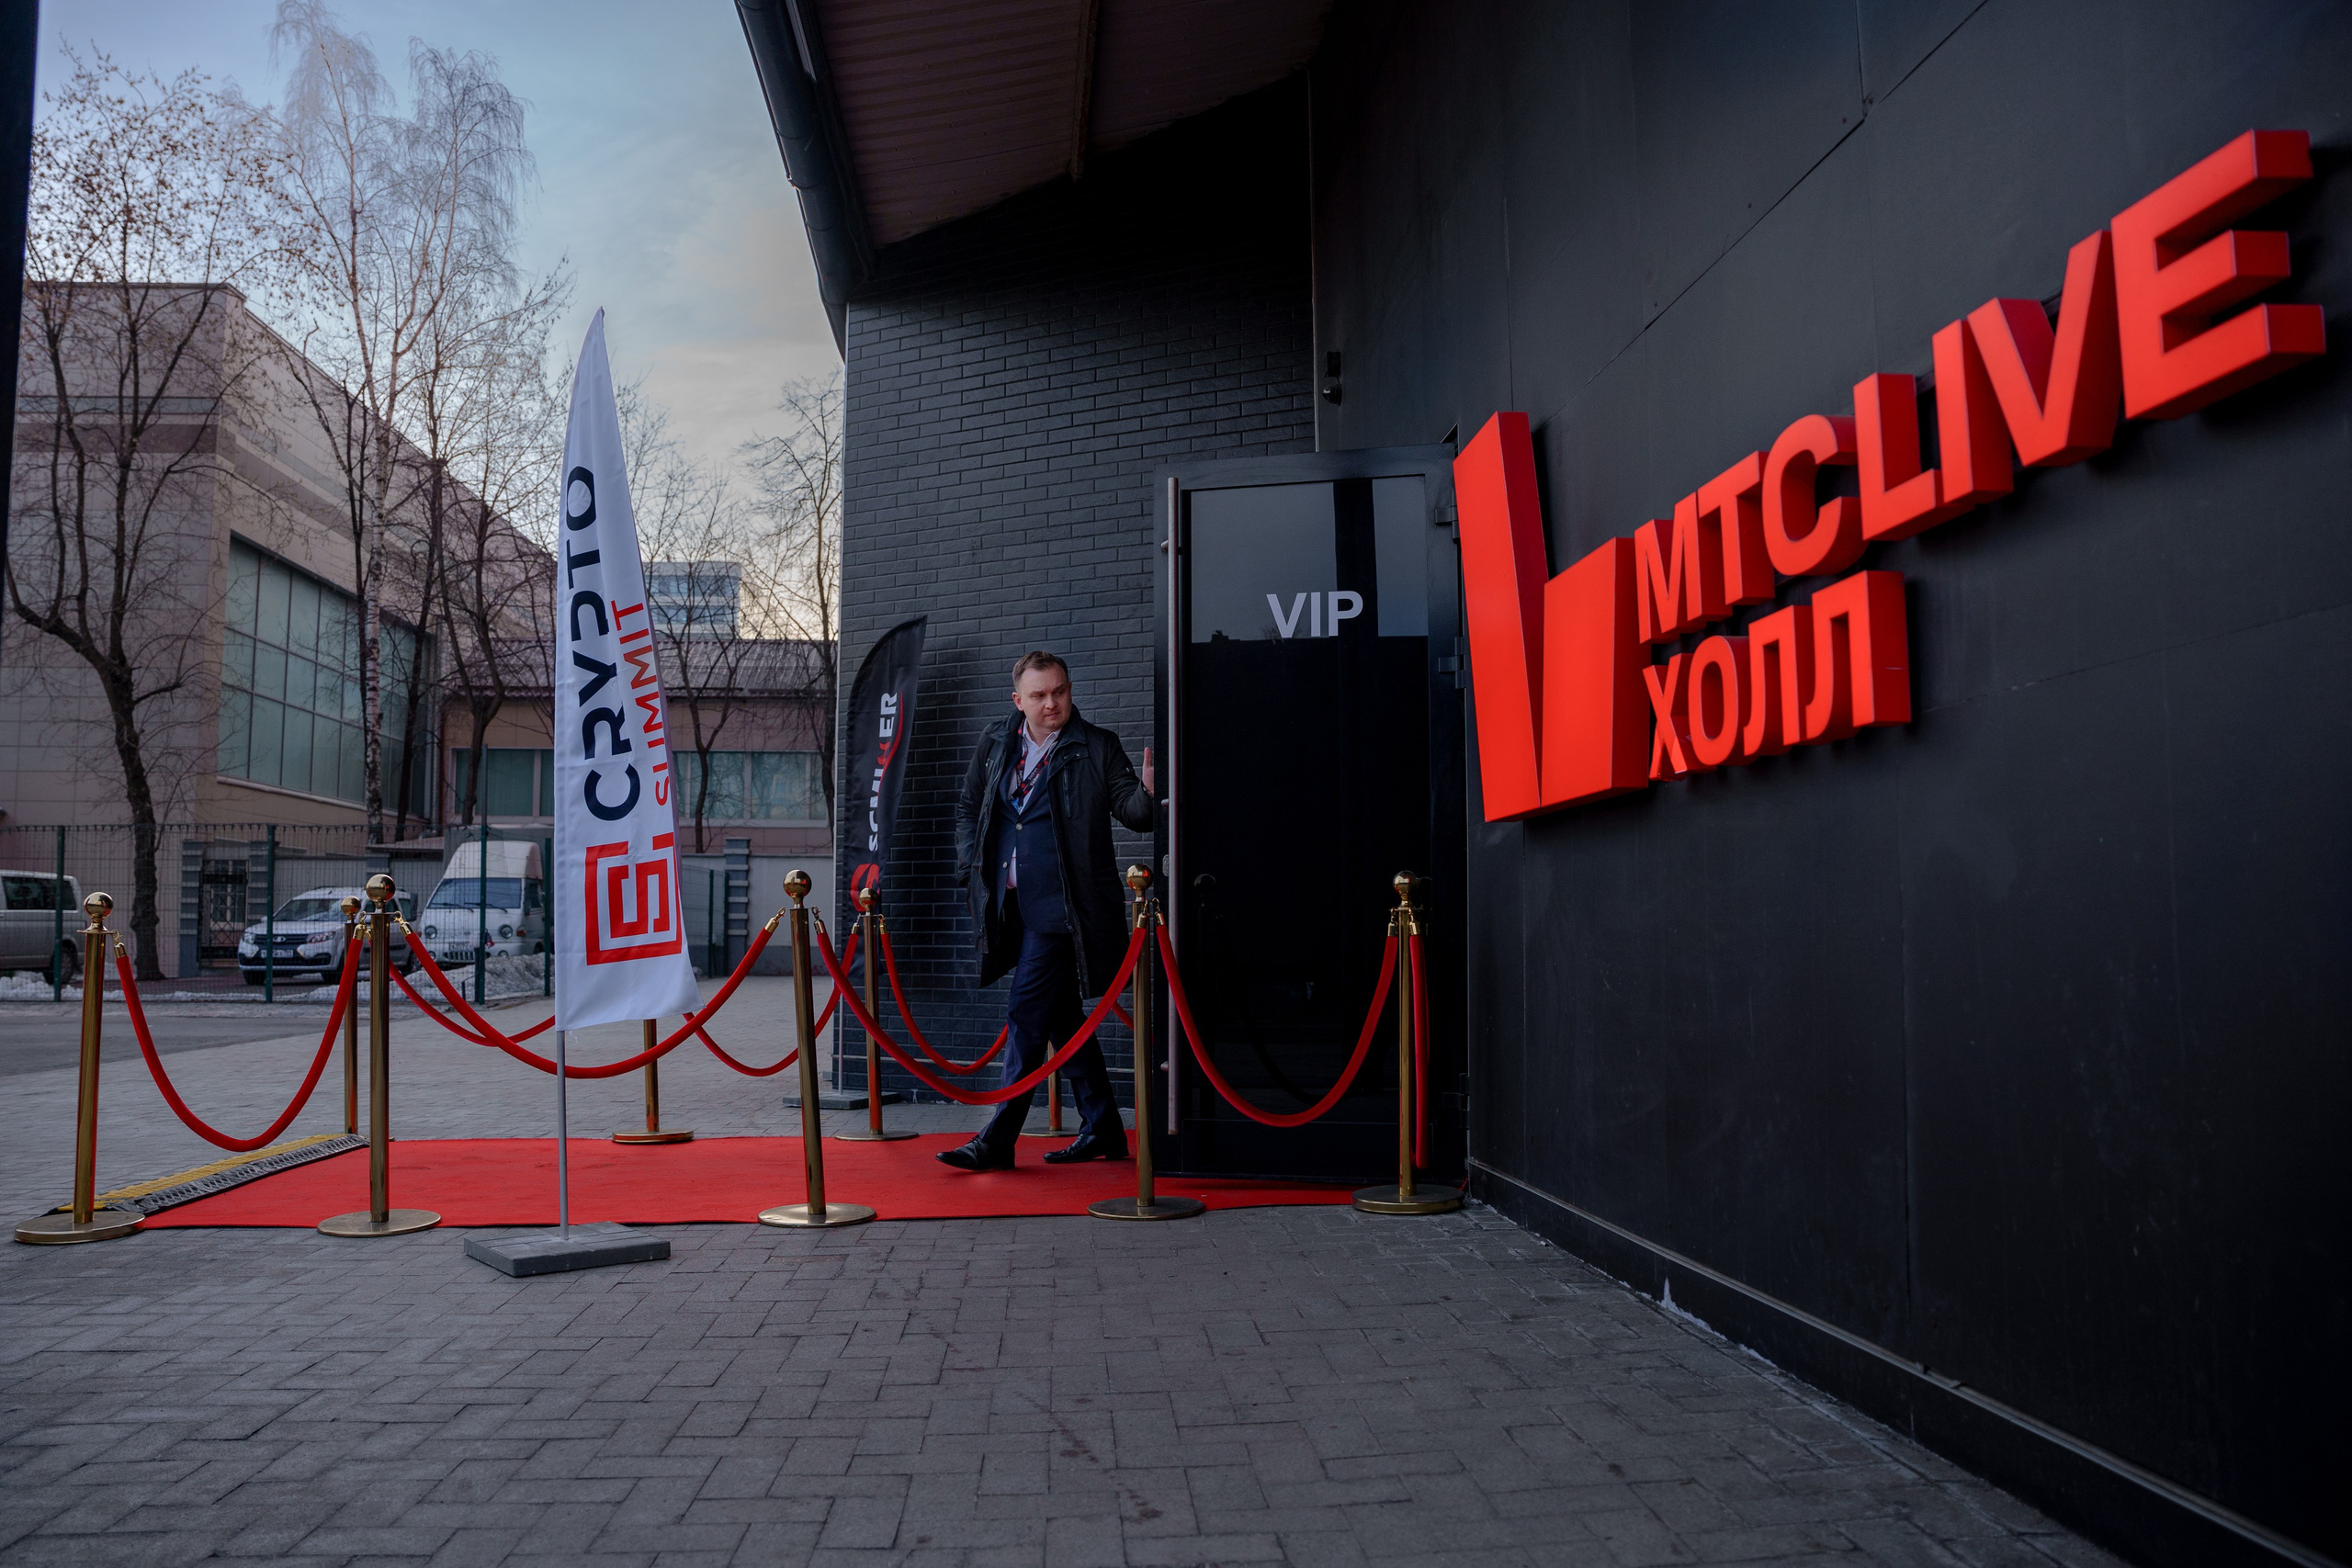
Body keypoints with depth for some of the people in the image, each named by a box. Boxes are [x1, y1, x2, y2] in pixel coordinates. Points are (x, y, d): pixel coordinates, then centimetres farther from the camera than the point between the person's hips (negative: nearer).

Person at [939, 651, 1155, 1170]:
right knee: (1062, 1015, 13)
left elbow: (1131, 809, -8)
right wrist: (972, 869, 12)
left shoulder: (1097, 748, -3)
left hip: (1059, 906, -6)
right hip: (1010, 904, 6)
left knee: (1025, 1015, -9)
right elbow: (968, 807, 22)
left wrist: (1148, 792, -30)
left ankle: (997, 1140, -5)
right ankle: (1103, 1129, 24)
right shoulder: (995, 744, 10)